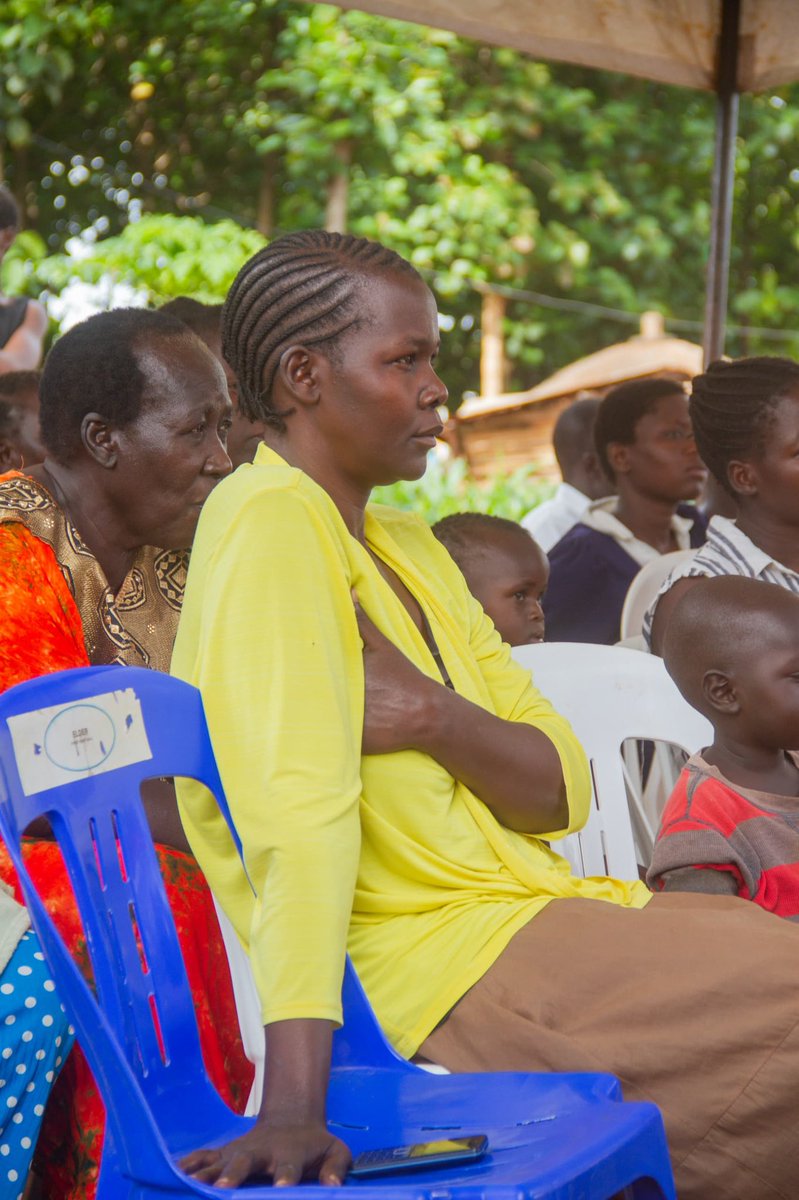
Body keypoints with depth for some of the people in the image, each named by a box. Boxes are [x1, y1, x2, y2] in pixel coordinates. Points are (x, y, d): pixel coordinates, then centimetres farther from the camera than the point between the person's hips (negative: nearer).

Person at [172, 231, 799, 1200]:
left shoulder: (412, 552, 15)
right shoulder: (269, 520, -11)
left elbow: (563, 791, 9)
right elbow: (297, 806, -25)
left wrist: (436, 718, -13)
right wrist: (292, 1107, -33)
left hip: (535, 912, 9)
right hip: (453, 963, -9)